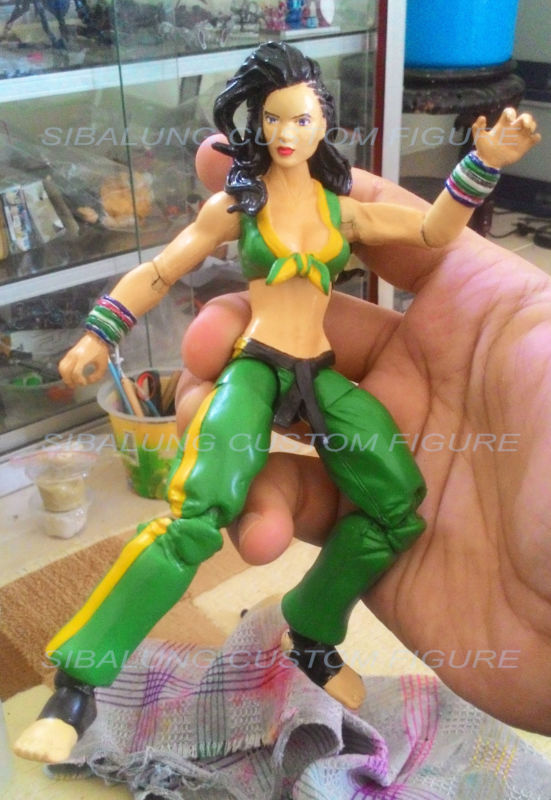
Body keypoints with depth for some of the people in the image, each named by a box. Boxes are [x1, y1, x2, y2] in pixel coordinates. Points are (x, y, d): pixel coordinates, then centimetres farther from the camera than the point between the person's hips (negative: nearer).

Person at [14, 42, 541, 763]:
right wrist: (99, 336, -2)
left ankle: (312, 634, 7)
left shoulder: (343, 209, 15)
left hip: (323, 375, 4)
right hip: (255, 368, -4)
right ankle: (78, 684, -21)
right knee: (201, 510, -29)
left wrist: (484, 163, -5)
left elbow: (435, 231, 8)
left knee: (399, 504, -16)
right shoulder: (237, 205, 7)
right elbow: (158, 273, 7)